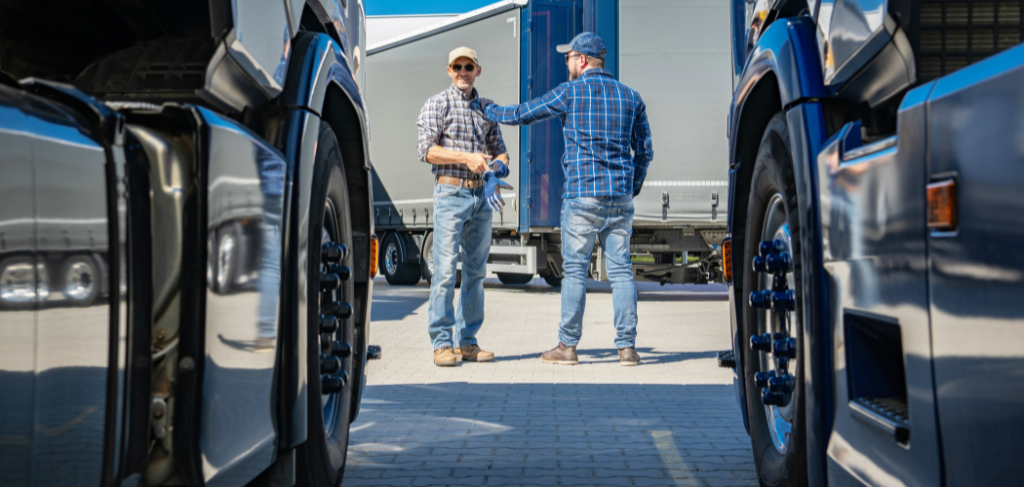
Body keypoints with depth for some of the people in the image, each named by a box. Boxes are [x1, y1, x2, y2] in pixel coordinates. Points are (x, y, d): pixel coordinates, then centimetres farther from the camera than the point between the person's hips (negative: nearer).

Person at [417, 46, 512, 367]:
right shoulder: (438, 104, 2)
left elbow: (500, 150, 17)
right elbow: (426, 149, -8)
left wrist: (497, 166, -6)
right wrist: (465, 157, -18)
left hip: (481, 195, 5)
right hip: (450, 193, -5)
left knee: (476, 270, 6)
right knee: (445, 269, -9)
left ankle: (467, 341, 13)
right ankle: (442, 343, -3)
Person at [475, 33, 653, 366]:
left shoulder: (570, 92, -2)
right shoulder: (630, 97, 11)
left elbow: (521, 115, 6)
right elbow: (644, 150, 13)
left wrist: (487, 109, 24)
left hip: (582, 195, -4)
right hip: (620, 198, 4)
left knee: (574, 271, 2)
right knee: (621, 271, 5)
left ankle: (567, 346, 7)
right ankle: (627, 347, 4)